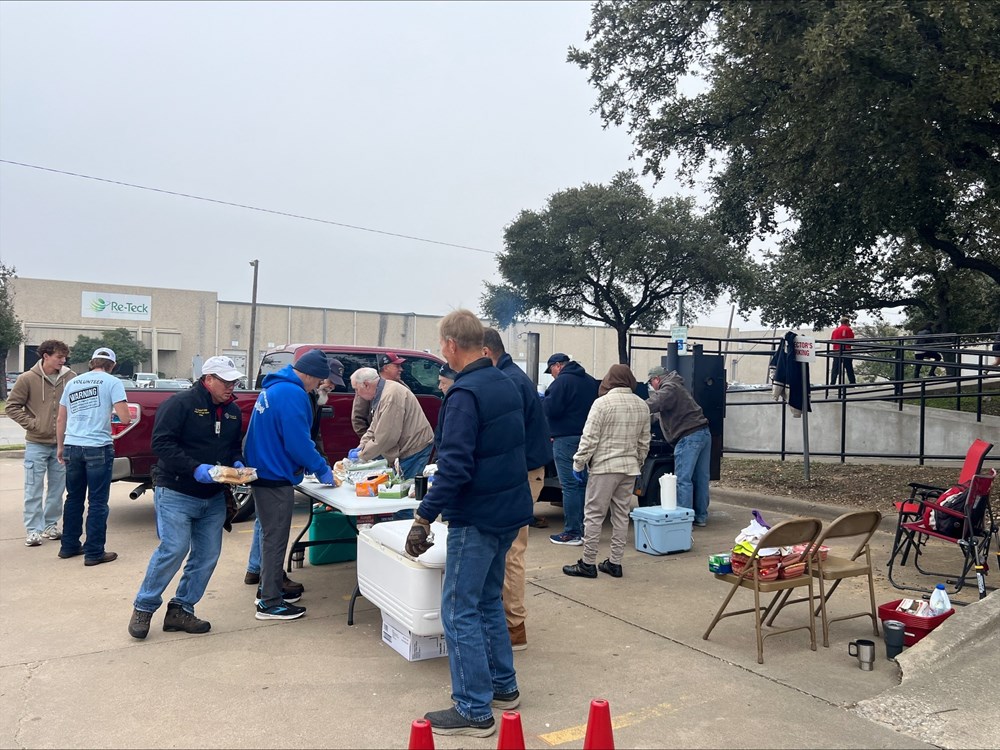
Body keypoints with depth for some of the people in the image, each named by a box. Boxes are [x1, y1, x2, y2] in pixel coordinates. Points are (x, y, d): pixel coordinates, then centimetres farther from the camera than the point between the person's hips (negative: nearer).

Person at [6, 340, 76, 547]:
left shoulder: (70, 377, -2)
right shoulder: (28, 379, -6)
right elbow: (12, 406, 0)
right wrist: (32, 423, -8)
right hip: (37, 444, -2)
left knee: (57, 489, 11)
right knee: (34, 489, 2)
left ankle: (50, 525, 24)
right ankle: (33, 530, 10)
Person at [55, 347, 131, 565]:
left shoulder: (72, 383, 13)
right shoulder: (112, 382, -4)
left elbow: (60, 420, 17)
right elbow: (125, 419, -11)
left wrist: (60, 446, 26)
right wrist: (126, 414, 11)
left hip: (72, 447, 6)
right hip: (98, 449, -5)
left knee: (74, 498, 18)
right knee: (97, 502, 1)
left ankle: (69, 546, 26)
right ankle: (94, 552, 4)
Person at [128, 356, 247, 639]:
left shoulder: (233, 411, 10)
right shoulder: (181, 403, -11)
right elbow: (161, 443, -17)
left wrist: (236, 463, -2)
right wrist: (195, 468, -25)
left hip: (213, 497, 7)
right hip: (176, 493, -7)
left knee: (208, 555, 5)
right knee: (173, 549, -12)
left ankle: (180, 610, 19)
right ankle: (143, 608, 9)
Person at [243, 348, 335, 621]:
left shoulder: (274, 387, 11)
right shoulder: (293, 394, -21)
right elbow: (298, 442, -23)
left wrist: (315, 463, 16)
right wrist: (321, 469, -9)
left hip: (263, 473, 10)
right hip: (276, 478, -10)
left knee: (270, 535, 20)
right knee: (275, 539, -1)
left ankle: (268, 588, 33)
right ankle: (270, 603, 9)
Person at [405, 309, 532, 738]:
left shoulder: (465, 394, -19)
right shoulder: (506, 385, 10)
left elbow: (455, 466, -25)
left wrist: (423, 517, -20)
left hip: (478, 518, -9)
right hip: (509, 512, 9)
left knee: (460, 611, 2)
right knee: (488, 601, 21)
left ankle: (474, 711, 10)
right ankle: (503, 687, 32)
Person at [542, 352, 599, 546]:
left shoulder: (562, 381, -10)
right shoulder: (591, 381, 15)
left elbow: (551, 409, -17)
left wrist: (540, 399, 3)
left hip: (567, 439, -8)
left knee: (570, 486, -5)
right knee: (584, 484, 13)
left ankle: (572, 533, -2)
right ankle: (586, 530, 18)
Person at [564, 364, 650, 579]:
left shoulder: (602, 403, -11)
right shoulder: (642, 405, 8)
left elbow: (589, 438, -13)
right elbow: (644, 442, 14)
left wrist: (578, 463, -4)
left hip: (604, 466, -6)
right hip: (630, 468, 6)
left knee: (594, 515, 0)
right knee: (621, 515, 12)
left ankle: (587, 563, 4)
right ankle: (615, 563, 17)